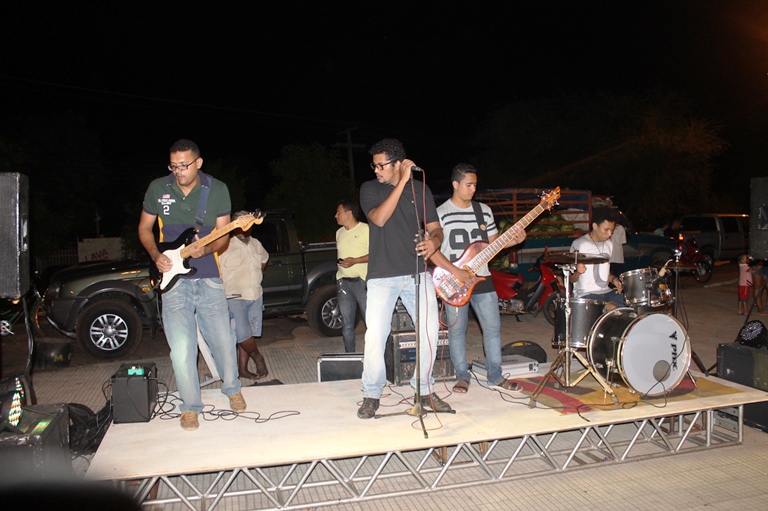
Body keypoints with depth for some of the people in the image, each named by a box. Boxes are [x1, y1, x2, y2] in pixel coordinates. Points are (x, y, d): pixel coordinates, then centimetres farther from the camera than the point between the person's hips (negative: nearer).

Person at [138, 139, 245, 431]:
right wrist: (156, 256, -4)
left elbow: (223, 234, 1)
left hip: (209, 278, 0)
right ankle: (190, 406, 15)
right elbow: (144, 228, 13)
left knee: (223, 339, 4)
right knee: (181, 347, -3)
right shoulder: (157, 188, 2)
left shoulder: (217, 190, -1)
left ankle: (232, 388, 31)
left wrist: (205, 250, -19)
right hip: (173, 278, 1)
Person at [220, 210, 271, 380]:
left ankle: (242, 369, 17)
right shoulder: (225, 247, -9)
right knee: (242, 334, -13)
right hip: (235, 297, -6)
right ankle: (257, 357, 12)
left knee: (248, 335, 7)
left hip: (256, 296, 6)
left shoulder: (256, 244, 11)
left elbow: (264, 259, 31)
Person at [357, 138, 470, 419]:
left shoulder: (421, 190, 10)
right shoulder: (370, 189, 4)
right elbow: (378, 218, -15)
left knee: (430, 330, -1)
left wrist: (433, 241, -15)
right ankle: (371, 394, 11)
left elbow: (435, 229, 9)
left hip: (416, 273, 2)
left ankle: (424, 390, 18)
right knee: (375, 336, -8)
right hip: (382, 276, -2)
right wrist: (401, 183, -17)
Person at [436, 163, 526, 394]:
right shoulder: (441, 213, -5)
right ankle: (462, 376, 20)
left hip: (481, 278, 4)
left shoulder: (484, 210, 8)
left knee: (493, 327, 6)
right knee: (456, 330, 5)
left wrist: (514, 240, -4)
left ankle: (495, 375, 20)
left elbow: (493, 242, 13)